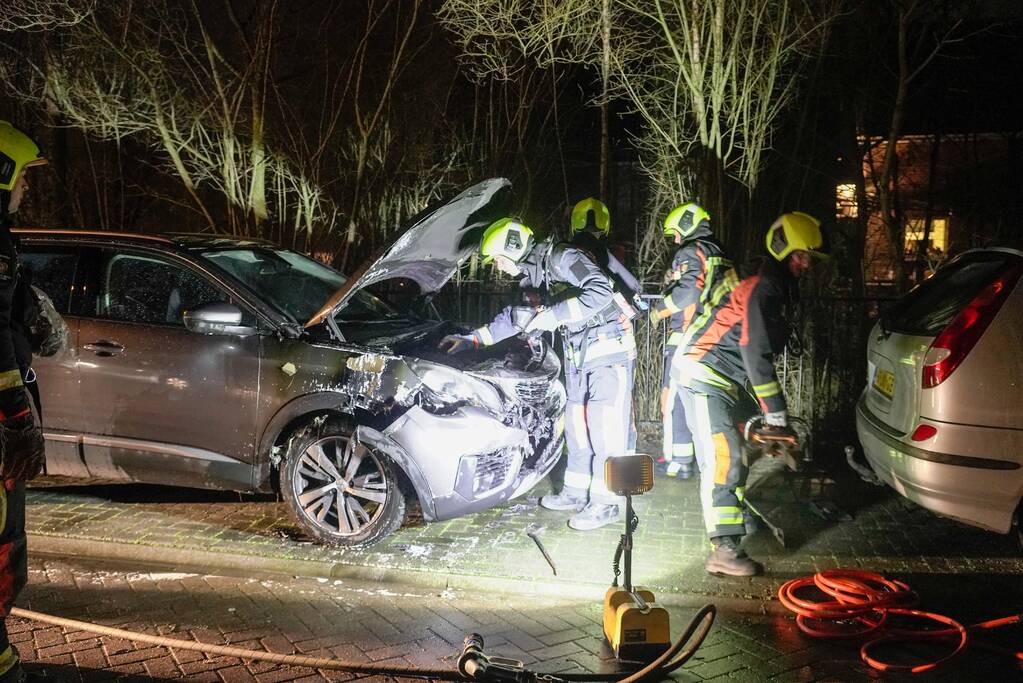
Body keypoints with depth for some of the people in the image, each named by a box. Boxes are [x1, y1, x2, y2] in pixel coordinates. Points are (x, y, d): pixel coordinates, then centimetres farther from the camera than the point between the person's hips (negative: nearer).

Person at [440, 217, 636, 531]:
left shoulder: (561, 259, -16)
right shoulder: (533, 278, 13)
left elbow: (600, 292, -29)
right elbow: (514, 317, 24)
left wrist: (552, 315, -28)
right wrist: (471, 339, 21)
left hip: (609, 349, -9)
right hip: (579, 356, 9)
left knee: (605, 428, -5)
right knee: (576, 426, 14)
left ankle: (605, 503, 2)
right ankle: (575, 492, 26)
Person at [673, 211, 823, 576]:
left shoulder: (780, 289, 16)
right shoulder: (762, 289, -17)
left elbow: (767, 351, 22)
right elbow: (757, 356, -21)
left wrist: (770, 408, 21)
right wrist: (775, 411, -16)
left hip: (728, 380, 11)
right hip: (703, 376, -11)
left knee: (743, 443, 21)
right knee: (723, 457, -18)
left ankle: (739, 511, 41)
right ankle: (725, 550, -21)